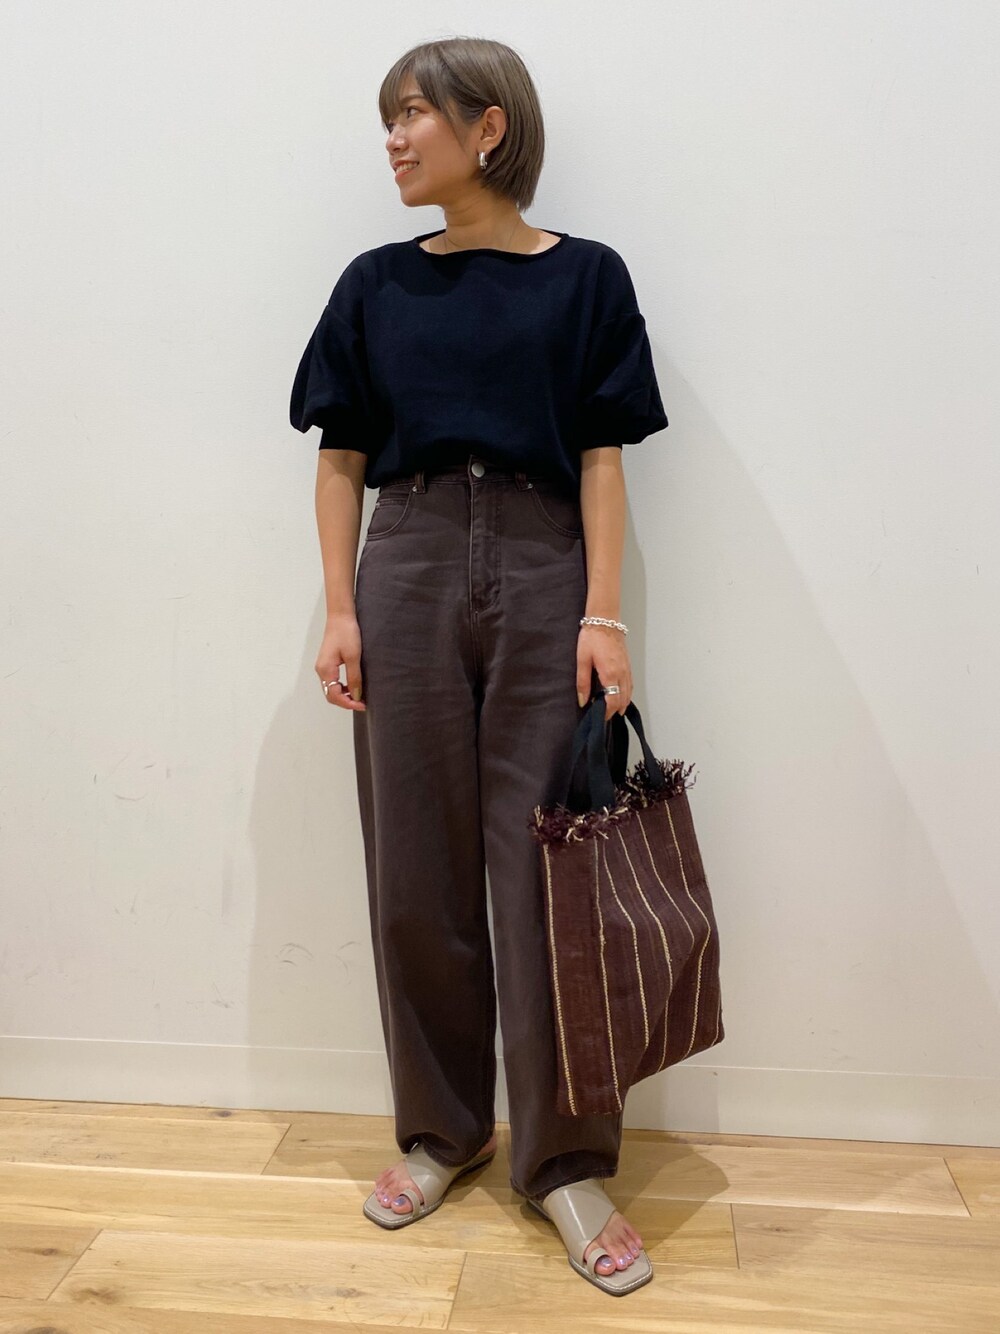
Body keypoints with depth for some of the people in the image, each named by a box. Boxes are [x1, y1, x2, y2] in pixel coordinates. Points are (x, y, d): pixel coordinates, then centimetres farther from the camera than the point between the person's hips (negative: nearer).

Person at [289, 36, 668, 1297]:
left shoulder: (584, 277, 5)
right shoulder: (377, 284, 11)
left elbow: (601, 457, 0)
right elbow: (342, 456, 8)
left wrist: (602, 611, -9)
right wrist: (341, 609, 0)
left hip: (542, 576, -2)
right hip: (406, 574, 3)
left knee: (547, 870, -1)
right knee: (416, 872, 6)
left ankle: (564, 1162, 12)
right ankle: (441, 1130, 24)